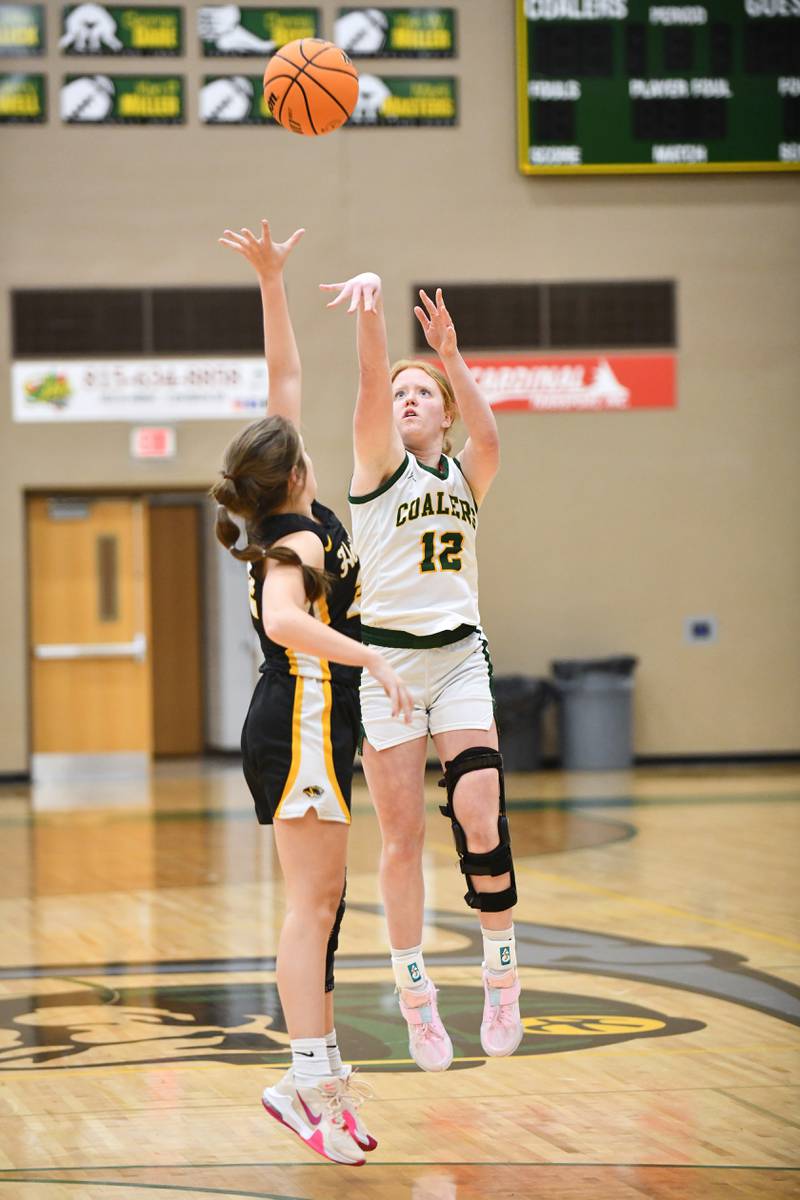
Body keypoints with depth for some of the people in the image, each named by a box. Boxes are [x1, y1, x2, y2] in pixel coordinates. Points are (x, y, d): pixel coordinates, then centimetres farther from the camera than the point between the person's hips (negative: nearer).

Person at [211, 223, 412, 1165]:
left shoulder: (291, 526, 8)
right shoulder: (299, 542, -14)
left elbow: (286, 379, 13)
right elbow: (284, 621, -37)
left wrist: (272, 281, 14)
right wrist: (370, 656, -38)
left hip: (303, 723, 9)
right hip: (304, 723, -9)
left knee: (319, 901, 8)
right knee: (313, 902, -12)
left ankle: (321, 1082, 9)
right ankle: (311, 1079, -15)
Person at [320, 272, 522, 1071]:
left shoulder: (465, 475, 12)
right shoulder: (380, 462, 4)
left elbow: (490, 439, -12)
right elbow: (371, 382, -14)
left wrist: (450, 355, -21)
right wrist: (370, 302, -30)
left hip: (459, 655, 2)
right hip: (387, 656, -2)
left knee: (480, 815, -14)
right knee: (402, 837, 0)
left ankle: (501, 973, 1)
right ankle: (414, 994, 12)